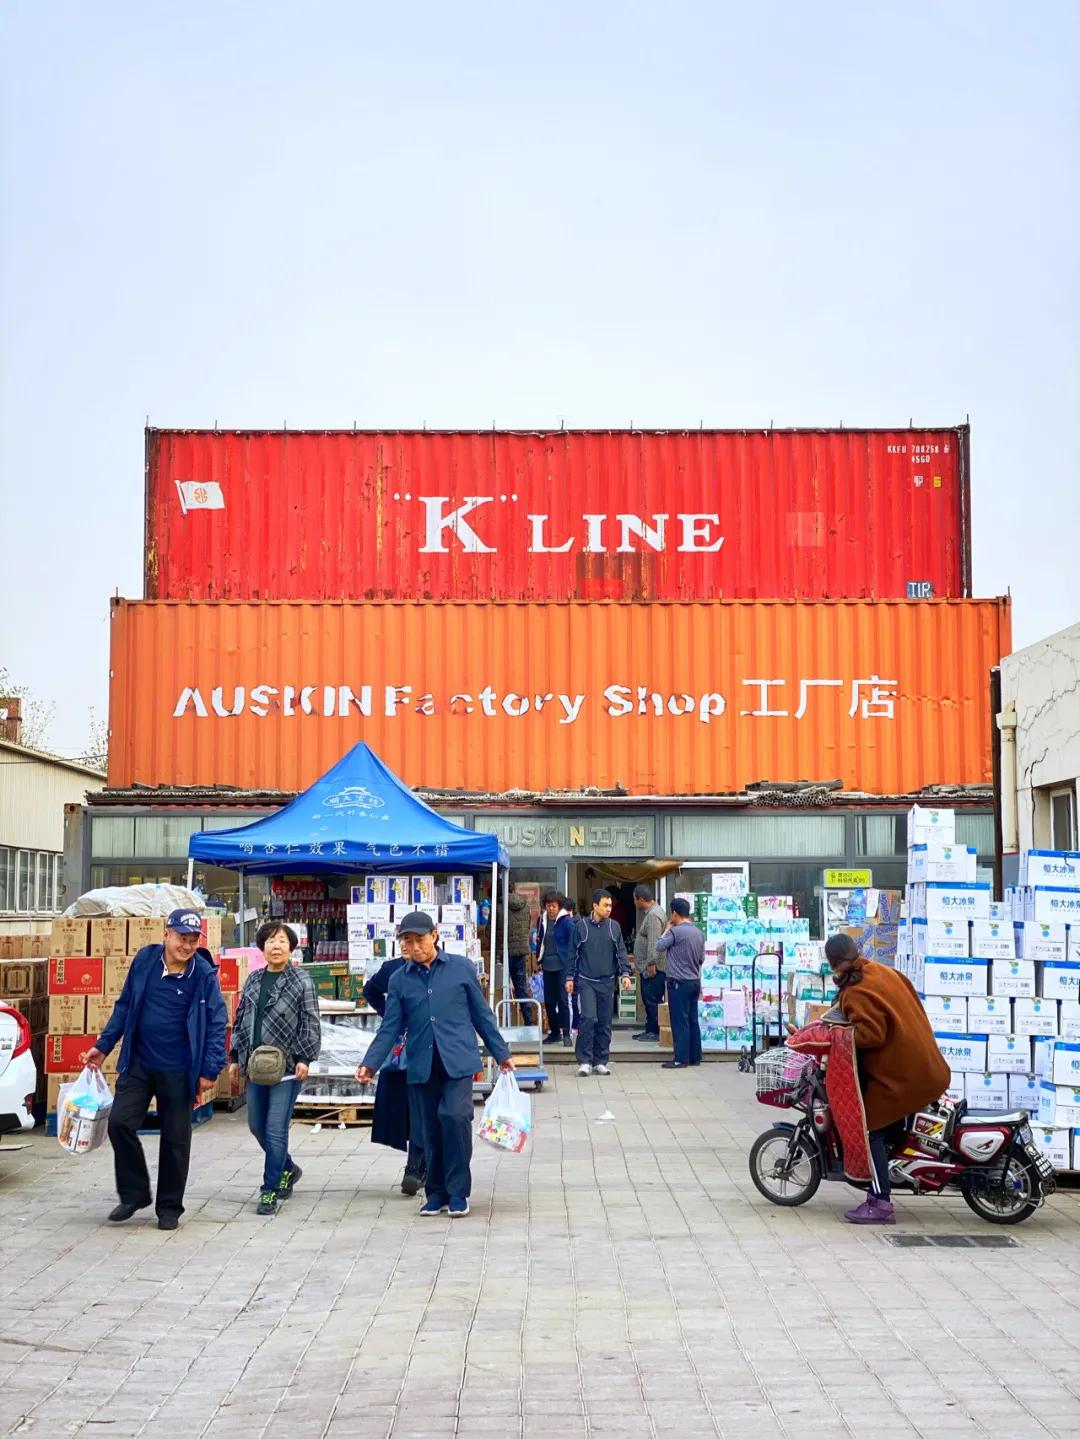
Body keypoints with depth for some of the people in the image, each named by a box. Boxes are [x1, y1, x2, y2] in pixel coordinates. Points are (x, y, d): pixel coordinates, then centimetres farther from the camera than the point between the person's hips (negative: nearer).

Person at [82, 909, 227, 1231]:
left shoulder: (204, 974, -10)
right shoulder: (145, 960, -1)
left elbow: (217, 1023, -7)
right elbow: (124, 1006, 10)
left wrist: (210, 1071, -10)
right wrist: (103, 1046, 9)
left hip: (178, 1071, -3)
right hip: (138, 1065, 3)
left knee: (175, 1138, 5)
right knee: (119, 1123, -7)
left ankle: (169, 1207, 20)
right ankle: (133, 1193, 13)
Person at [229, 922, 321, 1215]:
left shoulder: (301, 980, -3)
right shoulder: (253, 980, 12)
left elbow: (311, 1022, -5)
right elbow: (240, 1020, 17)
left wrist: (304, 1058, -12)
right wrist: (236, 1057, 13)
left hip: (287, 1067, -6)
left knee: (276, 1130, -7)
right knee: (257, 1126, 13)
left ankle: (270, 1191, 3)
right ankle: (288, 1169, 36)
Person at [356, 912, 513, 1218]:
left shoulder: (461, 968, 2)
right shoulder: (399, 980, 7)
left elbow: (482, 1015, 8)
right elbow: (390, 1028, 6)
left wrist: (502, 1054, 10)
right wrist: (370, 1064, -5)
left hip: (458, 1059, -3)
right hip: (423, 1064, 3)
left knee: (455, 1115, -19)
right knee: (432, 1127, 8)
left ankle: (458, 1191, -6)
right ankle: (437, 1192, 23)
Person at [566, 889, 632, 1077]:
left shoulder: (614, 927, 5)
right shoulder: (582, 926, 0)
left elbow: (621, 952, 7)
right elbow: (573, 954, 5)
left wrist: (625, 974, -5)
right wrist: (570, 978, 3)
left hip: (607, 982, 3)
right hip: (586, 982, -2)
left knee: (604, 1023, 5)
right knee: (587, 1018, -14)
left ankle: (600, 1062, 14)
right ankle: (584, 1061, -6)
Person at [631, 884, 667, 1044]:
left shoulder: (653, 915, -17)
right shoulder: (650, 912, 16)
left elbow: (654, 942, -24)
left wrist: (652, 963, -24)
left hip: (653, 967, -11)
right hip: (646, 966, 11)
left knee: (653, 1000, -6)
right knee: (648, 1000, 15)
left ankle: (655, 1032, -2)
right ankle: (650, 1030, 21)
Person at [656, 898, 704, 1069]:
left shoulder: (676, 931, -16)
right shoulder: (699, 933, 7)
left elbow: (659, 947, -5)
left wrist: (667, 930, 6)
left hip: (679, 982, -7)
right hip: (695, 982, 7)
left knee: (680, 1022, -4)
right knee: (693, 1020, 11)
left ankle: (681, 1059, -4)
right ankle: (695, 1056, 15)